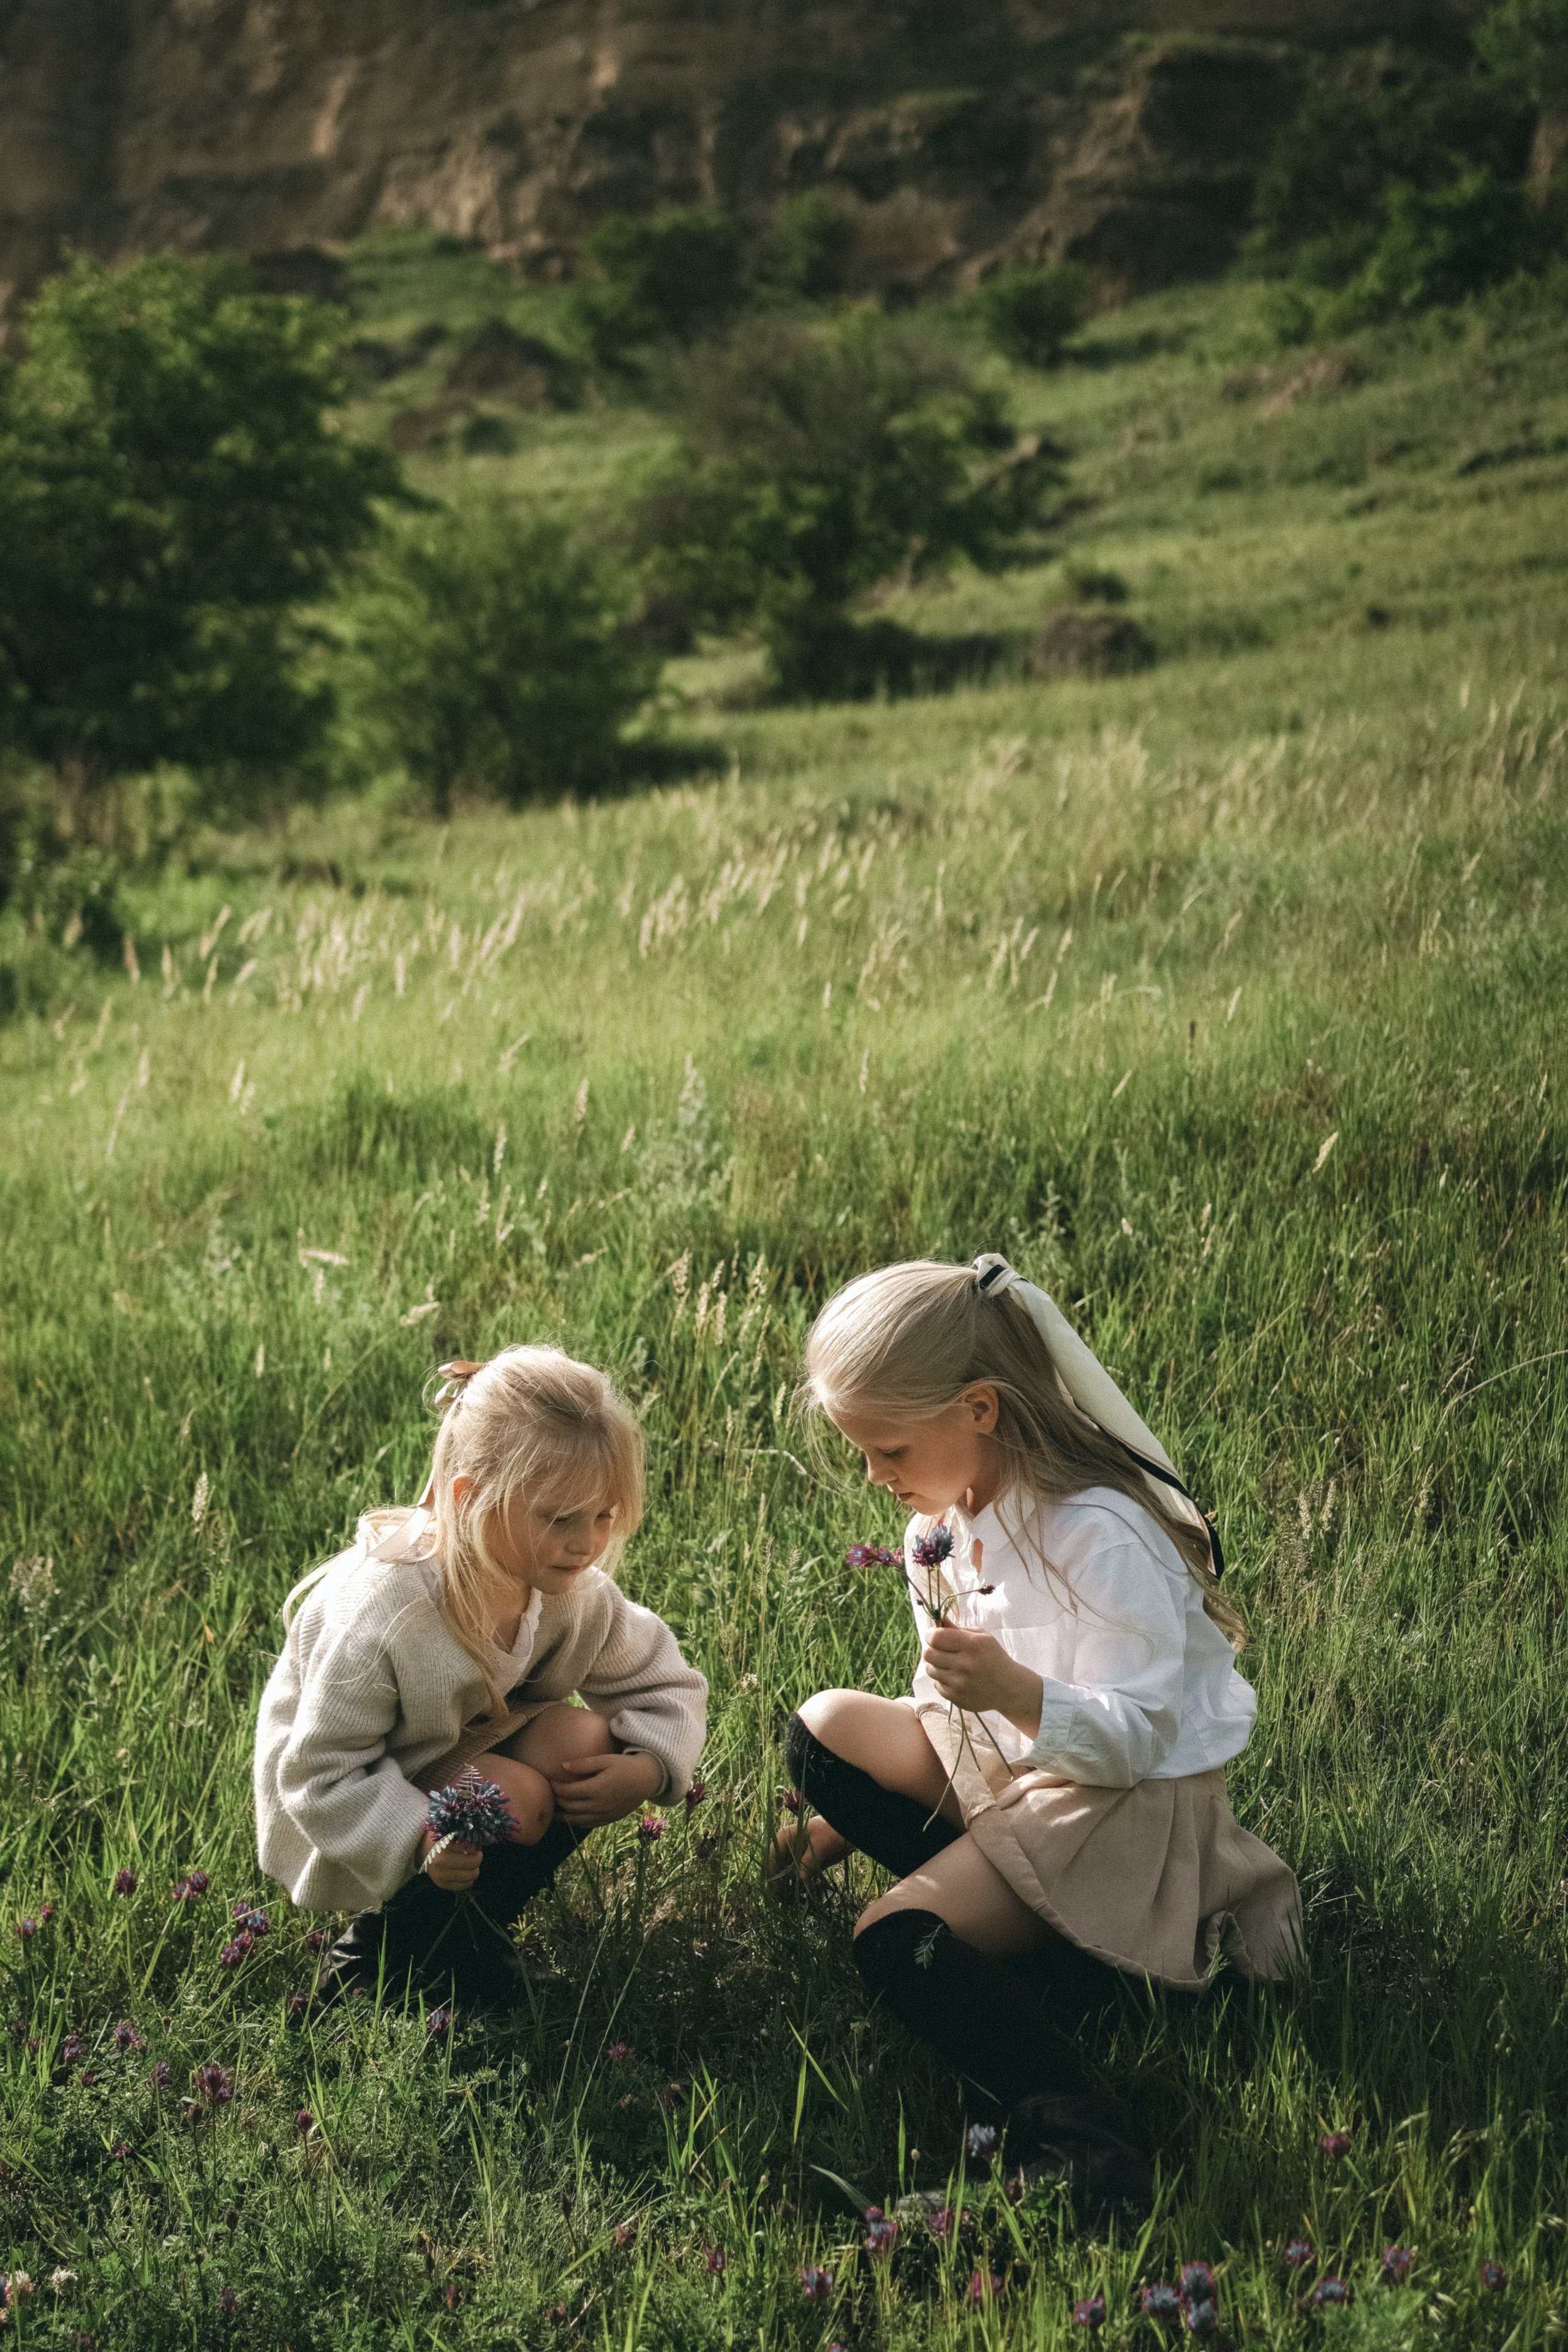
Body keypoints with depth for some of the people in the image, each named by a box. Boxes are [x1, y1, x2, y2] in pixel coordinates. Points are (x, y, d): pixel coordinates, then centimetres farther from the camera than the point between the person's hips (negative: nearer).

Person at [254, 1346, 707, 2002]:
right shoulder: (378, 1618, -34)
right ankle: (378, 1956, -5)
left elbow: (666, 1687, -3)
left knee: (581, 1741, -20)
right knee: (516, 1801, -29)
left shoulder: (577, 1593, -17)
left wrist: (647, 1769, -23)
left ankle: (470, 1930, 0)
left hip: (471, 1748, 6)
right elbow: (323, 1774, -27)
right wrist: (420, 1842, -41)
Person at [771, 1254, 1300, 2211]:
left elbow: (1135, 1736, -26)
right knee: (829, 1727, -2)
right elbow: (952, 1701, 17)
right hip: (1005, 1762, 10)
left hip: (1130, 1799, -10)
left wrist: (1016, 1692, -44)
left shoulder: (1099, 1537, -25)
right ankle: (1012, 1918, -12)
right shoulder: (946, 1515, 3)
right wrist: (847, 1817, 15)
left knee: (898, 1942, -24)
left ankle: (1072, 2128, -32)